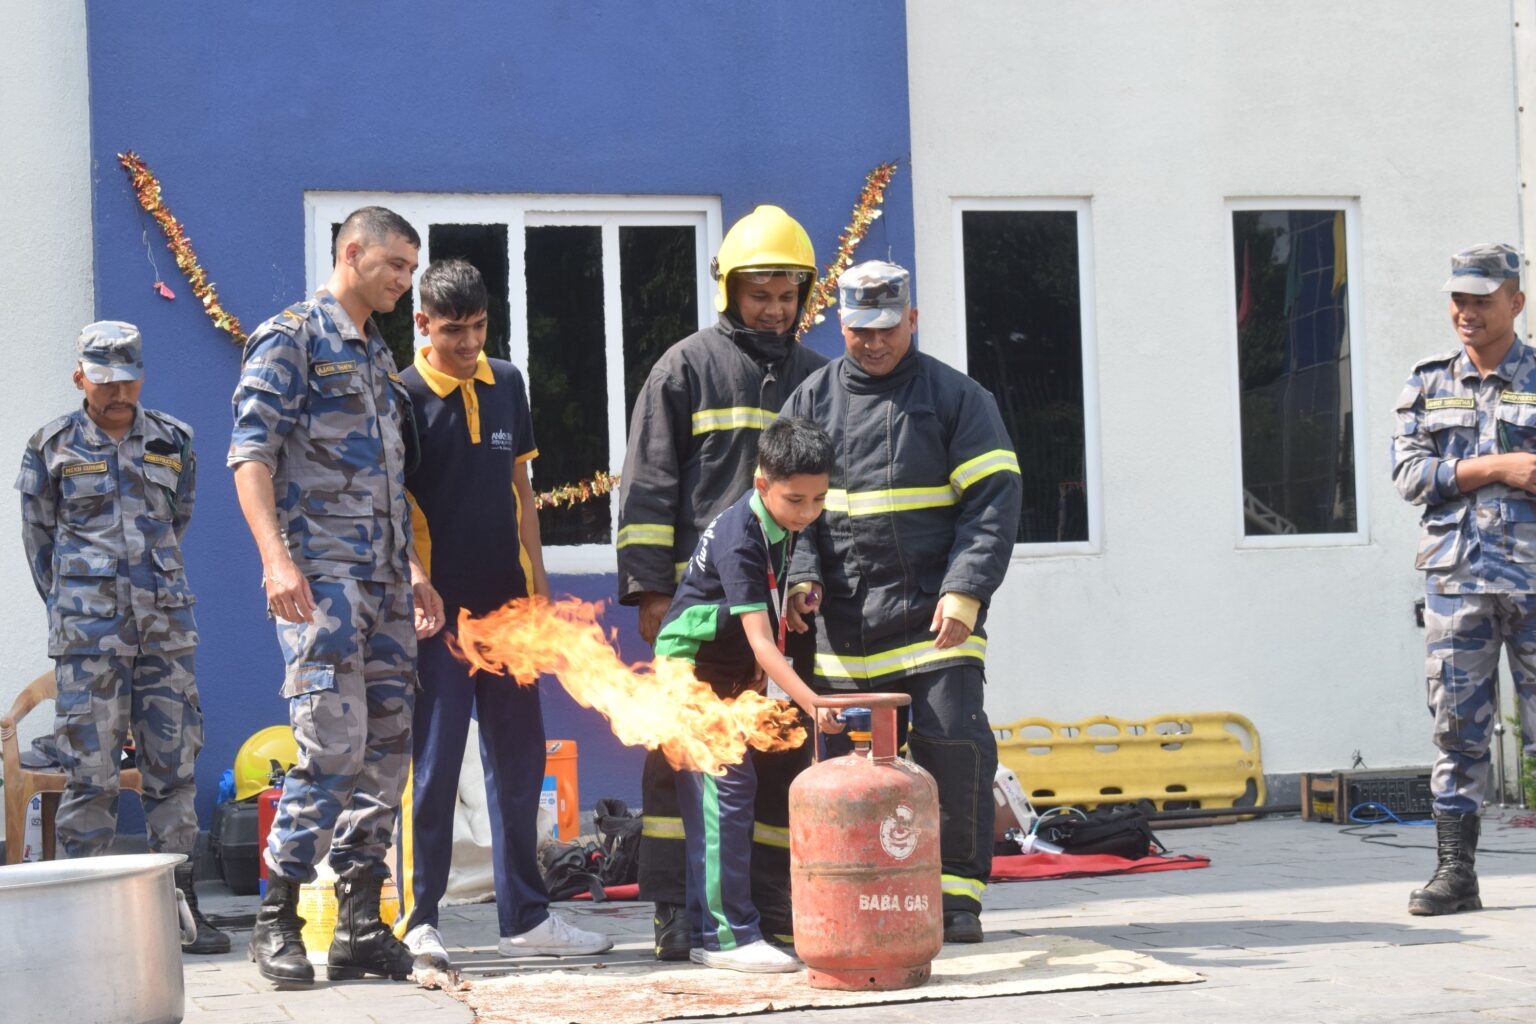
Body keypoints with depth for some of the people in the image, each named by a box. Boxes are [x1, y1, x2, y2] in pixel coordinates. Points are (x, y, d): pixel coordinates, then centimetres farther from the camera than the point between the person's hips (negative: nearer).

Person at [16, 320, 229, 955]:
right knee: (89, 770, -4)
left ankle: (180, 903, 8)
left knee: (173, 764, 3)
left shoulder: (173, 442, 10)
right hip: (87, 633, -3)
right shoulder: (52, 447, 4)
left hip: (166, 625, 3)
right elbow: (38, 535, 11)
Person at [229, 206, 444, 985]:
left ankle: (360, 925, 9)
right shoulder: (291, 338, -2)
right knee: (334, 744, -14)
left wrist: (413, 571, 20)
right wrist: (276, 558, -22)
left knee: (386, 746, 4)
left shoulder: (378, 359, 22)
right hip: (320, 572, -8)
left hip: (384, 579, 8)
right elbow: (251, 453, -11)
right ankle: (276, 921, -3)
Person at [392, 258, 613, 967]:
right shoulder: (404, 395, -6)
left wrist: (538, 586, 12)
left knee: (519, 762, 10)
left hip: (505, 604, 6)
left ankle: (525, 916, 18)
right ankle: (418, 920, 4)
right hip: (438, 611, -5)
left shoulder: (506, 384, 10)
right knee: (432, 766, -4)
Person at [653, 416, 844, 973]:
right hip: (690, 668, -9)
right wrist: (813, 703, -41)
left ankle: (705, 933, 16)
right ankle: (729, 936, -17)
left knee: (708, 799, 11)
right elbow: (760, 641, -34)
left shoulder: (782, 528, 0)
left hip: (725, 676, 9)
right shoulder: (738, 541, -26)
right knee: (728, 786, -16)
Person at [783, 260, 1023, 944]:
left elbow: (994, 499, -1)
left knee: (954, 745, -10)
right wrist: (801, 576, -5)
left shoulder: (955, 397, 4)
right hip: (844, 619, 2)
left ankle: (957, 893, 1)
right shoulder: (813, 399, 11)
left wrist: (964, 592, -12)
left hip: (933, 612, -2)